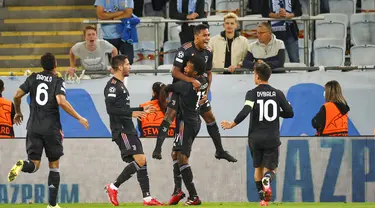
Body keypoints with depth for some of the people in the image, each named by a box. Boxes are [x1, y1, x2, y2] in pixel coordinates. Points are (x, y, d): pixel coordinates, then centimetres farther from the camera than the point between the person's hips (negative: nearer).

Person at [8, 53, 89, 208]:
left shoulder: (33, 78, 6)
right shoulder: (58, 81, -4)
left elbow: (17, 95, 3)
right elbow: (61, 102, -19)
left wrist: (18, 112, 22)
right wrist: (79, 118, -13)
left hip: (33, 127, 2)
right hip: (51, 128, -2)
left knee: (34, 165, 3)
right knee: (54, 165, 11)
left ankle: (21, 165, -35)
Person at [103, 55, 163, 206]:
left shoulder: (121, 85, 22)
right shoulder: (112, 85, -10)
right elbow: (110, 109, -20)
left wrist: (142, 110, 28)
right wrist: (132, 113, -23)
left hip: (129, 130, 11)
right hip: (121, 130, -11)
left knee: (141, 162, 5)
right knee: (140, 160, -17)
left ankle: (147, 198, 4)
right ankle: (113, 187, -9)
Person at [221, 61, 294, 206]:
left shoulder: (252, 94, -6)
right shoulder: (277, 94, 1)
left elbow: (245, 112, -20)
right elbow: (290, 113, 5)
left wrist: (232, 124, -8)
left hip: (255, 138, 0)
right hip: (272, 138, 0)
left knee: (258, 168, 18)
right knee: (271, 168, 6)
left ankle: (262, 197, 14)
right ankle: (267, 179, -29)